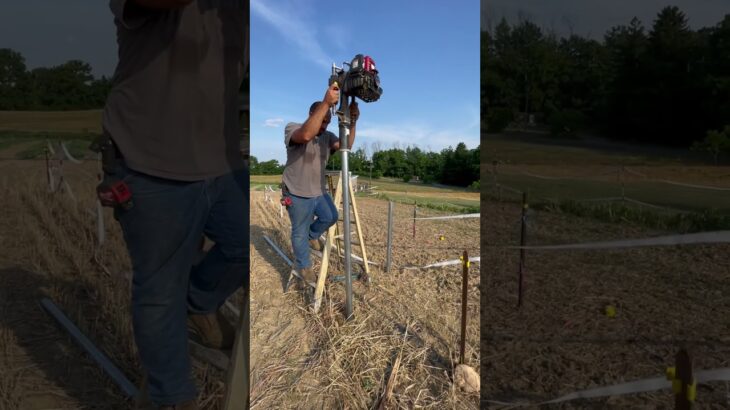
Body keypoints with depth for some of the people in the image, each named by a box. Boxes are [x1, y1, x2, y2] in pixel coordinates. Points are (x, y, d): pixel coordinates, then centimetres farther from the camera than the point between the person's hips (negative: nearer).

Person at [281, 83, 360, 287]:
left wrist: (352, 121, -25)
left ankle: (312, 236, 42)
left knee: (330, 217, 15)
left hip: (319, 192, 6)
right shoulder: (292, 128, -15)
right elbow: (306, 134, -39)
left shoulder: (327, 136, 5)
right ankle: (304, 267, 24)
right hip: (298, 194, -6)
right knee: (299, 232, 6)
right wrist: (326, 103, -45)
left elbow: (346, 146, -10)